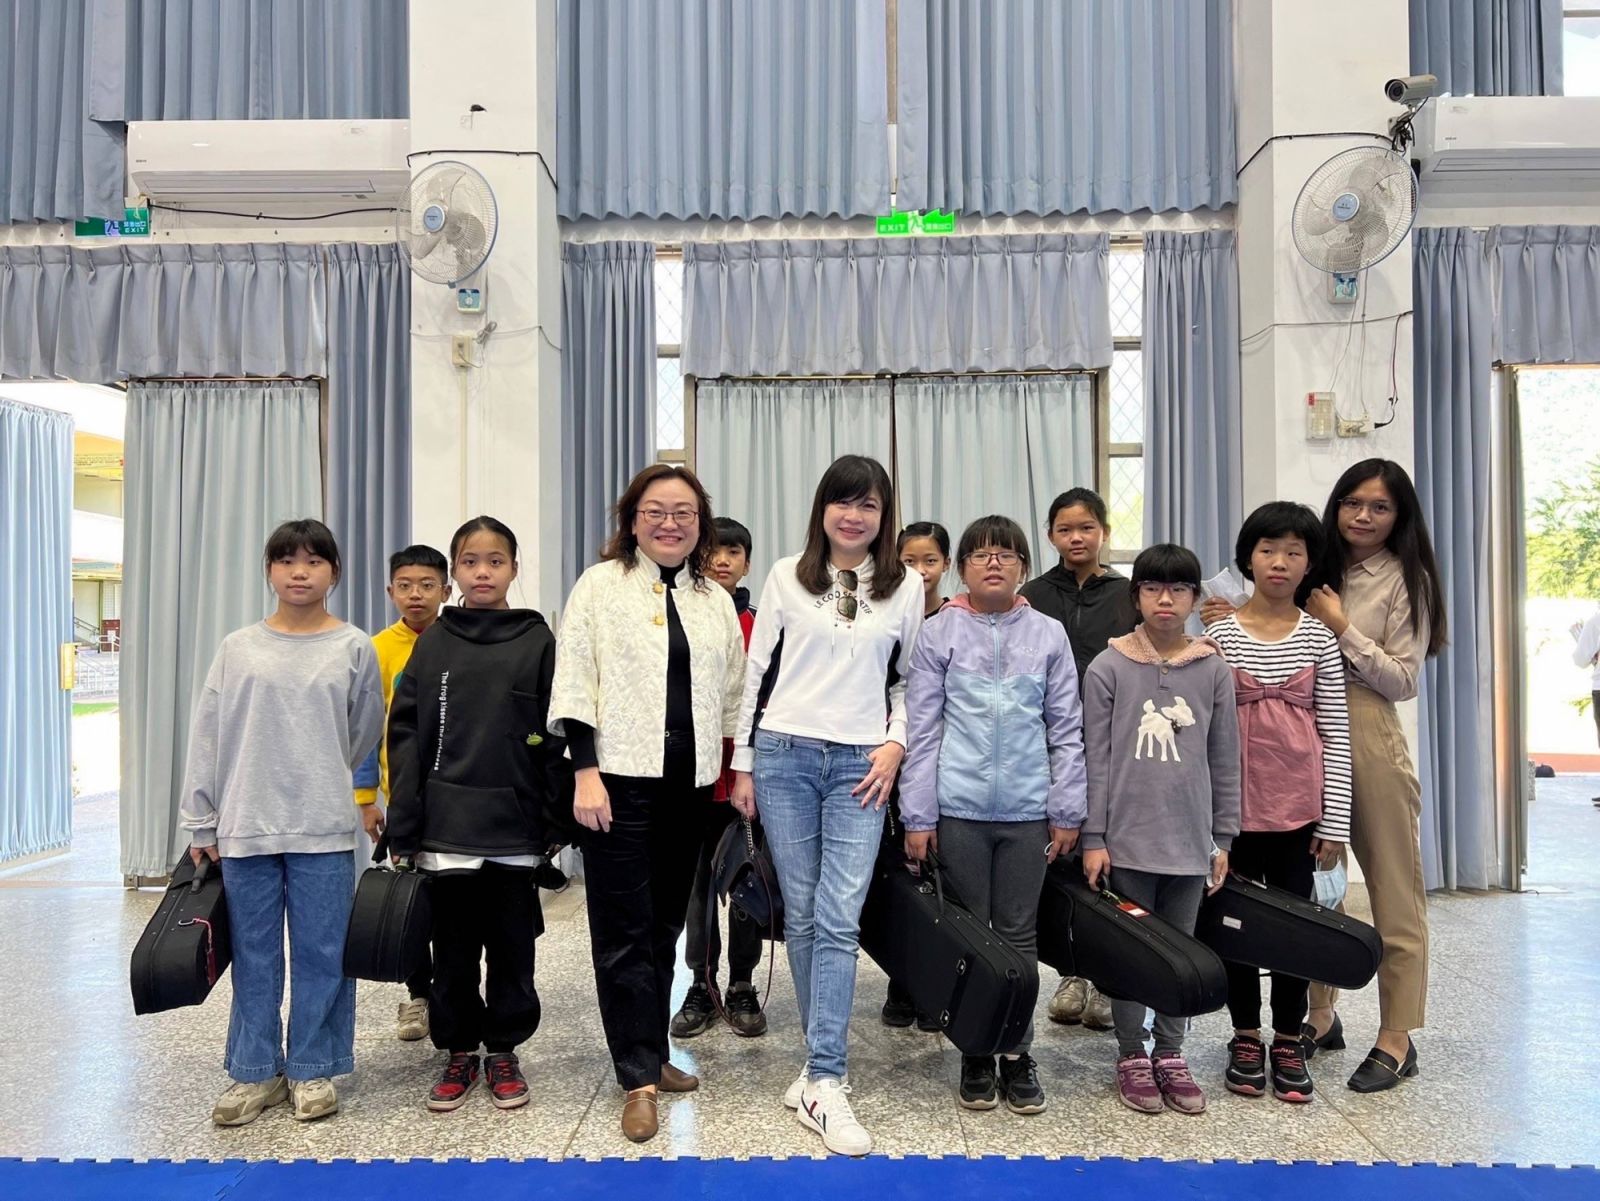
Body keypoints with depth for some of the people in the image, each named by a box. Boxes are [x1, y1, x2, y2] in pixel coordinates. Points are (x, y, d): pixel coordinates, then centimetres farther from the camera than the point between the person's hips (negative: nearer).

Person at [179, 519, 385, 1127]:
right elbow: (208, 737, 5)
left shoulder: (355, 649, 0)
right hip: (246, 825, 1)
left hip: (323, 828, -1)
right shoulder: (238, 648, 4)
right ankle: (255, 1071, 22)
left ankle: (312, 1069, 18)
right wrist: (201, 823, 3)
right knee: (255, 955, 9)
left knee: (321, 953, 5)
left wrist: (322, 782, 11)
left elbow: (365, 733, 9)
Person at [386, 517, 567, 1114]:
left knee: (512, 943, 9)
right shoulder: (434, 643, 5)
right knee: (453, 946, 10)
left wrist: (555, 821, -5)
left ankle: (504, 1051, 25)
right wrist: (403, 827, -3)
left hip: (515, 824, -1)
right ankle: (459, 1051, 26)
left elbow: (556, 736, 0)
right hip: (446, 823, 1)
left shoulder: (538, 640, 1)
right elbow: (406, 734, 3)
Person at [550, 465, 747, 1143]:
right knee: (625, 932, -1)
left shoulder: (716, 601, 13)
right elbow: (574, 684, -6)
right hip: (620, 781, -5)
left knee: (666, 925, 13)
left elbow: (734, 695, 15)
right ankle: (640, 1079, 5)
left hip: (689, 785, 5)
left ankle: (651, 1053, 26)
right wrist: (585, 772, -14)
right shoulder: (601, 585, -1)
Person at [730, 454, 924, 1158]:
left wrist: (895, 743, -1)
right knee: (801, 914, 5)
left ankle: (822, 1084, -5)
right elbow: (757, 671, 7)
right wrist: (743, 763, 5)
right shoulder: (786, 577, 6)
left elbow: (909, 679, 14)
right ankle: (828, 1061, 19)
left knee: (839, 920, -9)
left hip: (859, 765, 0)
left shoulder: (906, 586, 8)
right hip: (784, 756, 1)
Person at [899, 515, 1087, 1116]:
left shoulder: (1048, 635, 5)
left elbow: (1066, 729, 7)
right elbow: (922, 729, 0)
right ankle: (976, 1054, 22)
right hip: (959, 808, -1)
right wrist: (918, 817, -4)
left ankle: (1018, 1054, 23)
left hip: (1028, 810, 1)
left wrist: (1067, 811, 3)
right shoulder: (938, 633, 1)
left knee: (1019, 933, 10)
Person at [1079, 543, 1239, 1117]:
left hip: (1190, 838, 2)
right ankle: (1132, 1054, 22)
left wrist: (1223, 838, 6)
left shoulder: (1213, 670, 2)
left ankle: (1170, 1053, 26)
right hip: (1129, 834, -2)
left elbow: (1225, 761, 7)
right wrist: (1093, 838, -5)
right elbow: (1096, 758, -3)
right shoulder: (1108, 667, -4)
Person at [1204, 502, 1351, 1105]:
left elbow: (1336, 734, 2)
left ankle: (1288, 1042, 23)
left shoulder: (1319, 637, 2)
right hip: (1235, 802, 0)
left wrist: (1335, 821, -1)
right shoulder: (1218, 634, -1)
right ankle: (1246, 1038, 24)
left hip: (1299, 803, 1)